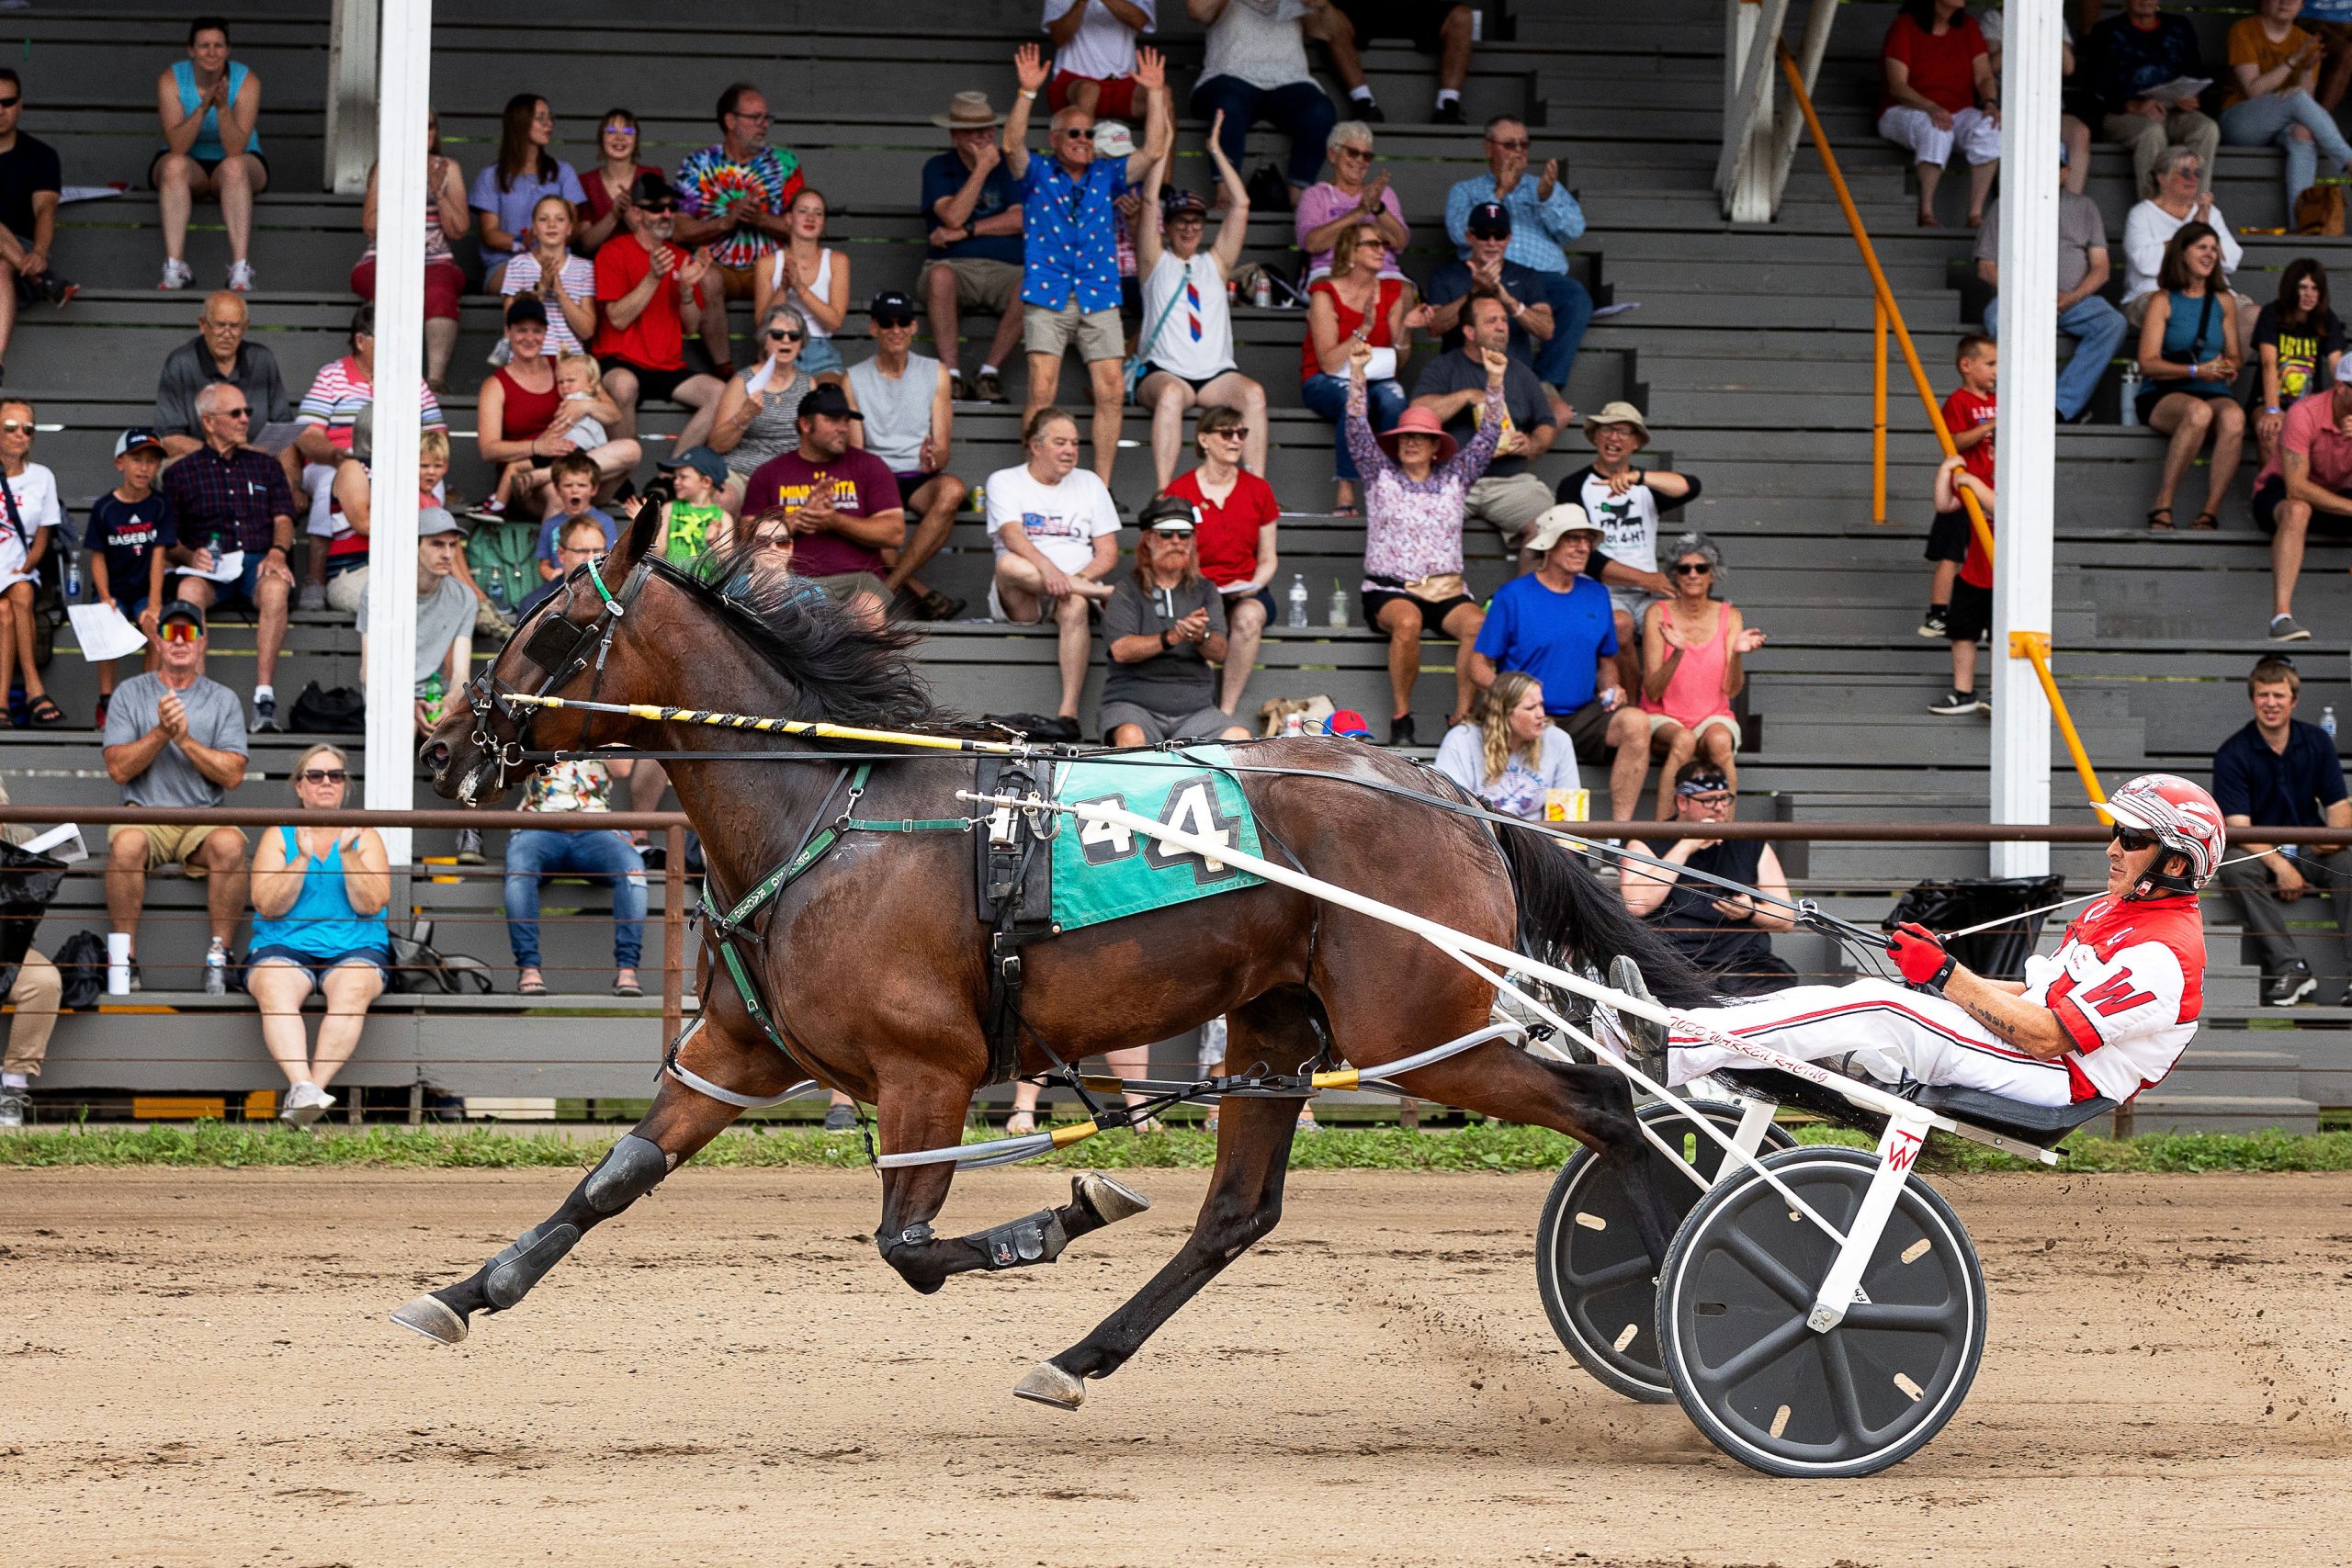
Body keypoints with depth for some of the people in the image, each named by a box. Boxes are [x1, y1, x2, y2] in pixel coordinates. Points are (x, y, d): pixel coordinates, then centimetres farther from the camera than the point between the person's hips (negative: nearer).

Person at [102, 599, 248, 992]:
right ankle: (125, 959, -26)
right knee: (127, 843, -35)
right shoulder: (130, 693, 9)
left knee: (229, 844, -33)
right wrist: (161, 732, -14)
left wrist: (185, 740, -12)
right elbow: (118, 769, -1)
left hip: (203, 817, 1)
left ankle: (219, 956, -24)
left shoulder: (223, 700, 11)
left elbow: (233, 775, 0)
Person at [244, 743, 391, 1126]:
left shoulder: (365, 837, 14)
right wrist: (303, 859, -10)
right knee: (275, 990, -35)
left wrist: (348, 854, -11)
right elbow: (267, 906, -1)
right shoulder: (278, 837, 13)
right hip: (284, 947, 0)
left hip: (354, 949, 0)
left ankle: (313, 1086, -42)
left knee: (352, 989, -35)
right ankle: (302, 1088, -51)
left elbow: (372, 905, 0)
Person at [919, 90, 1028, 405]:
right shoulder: (938, 169, 9)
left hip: (1004, 269, 1)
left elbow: (1020, 220, -1)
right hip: (955, 265, -1)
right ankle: (951, 376, -35)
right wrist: (983, 168, -7)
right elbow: (953, 217, -9)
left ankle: (989, 371, -23)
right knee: (940, 276, -38)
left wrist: (966, 231, -7)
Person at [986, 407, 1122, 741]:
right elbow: (1012, 536, -11)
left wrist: (1080, 577, -11)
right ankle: (1107, 593, -33)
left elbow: (1108, 553, 11)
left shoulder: (1090, 483, 18)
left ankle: (1068, 714, -43)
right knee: (1008, 565, -36)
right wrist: (1046, 568, -31)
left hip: (1079, 584, 1)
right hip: (1022, 600, -1)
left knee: (1074, 606, -37)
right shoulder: (1004, 482, 9)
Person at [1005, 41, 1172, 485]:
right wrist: (1028, 93, -22)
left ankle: (1100, 486, 2)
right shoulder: (1037, 174, 8)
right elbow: (1013, 145, -10)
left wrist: (1155, 94, -3)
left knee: (1111, 392, -5)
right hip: (1048, 298, -3)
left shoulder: (1106, 176, 15)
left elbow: (1154, 151, 6)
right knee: (1041, 390, -12)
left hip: (1098, 297, 3)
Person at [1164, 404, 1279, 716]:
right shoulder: (1178, 492, 2)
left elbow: (1267, 559, 12)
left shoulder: (1258, 491, 9)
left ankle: (1227, 711, -30)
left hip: (1246, 593, 2)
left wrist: (1253, 585, -8)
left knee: (1248, 617, -35)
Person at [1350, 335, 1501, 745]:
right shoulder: (1380, 476, 12)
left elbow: (1489, 435, 12)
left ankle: (1462, 715, -25)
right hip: (1389, 589, -2)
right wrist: (1357, 372, -9)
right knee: (1407, 622, -37)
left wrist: (1495, 380, 1)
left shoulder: (1454, 479, 17)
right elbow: (1357, 430, 2)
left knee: (1478, 625, -31)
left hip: (1447, 590, 2)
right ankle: (1401, 716, -25)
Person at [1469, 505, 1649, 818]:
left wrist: (1610, 688, 2)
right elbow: (1478, 665, 1)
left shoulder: (1596, 595, 14)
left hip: (1583, 716, 4)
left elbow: (1607, 661, 25)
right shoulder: (1512, 596, 0)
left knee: (1636, 722, -25)